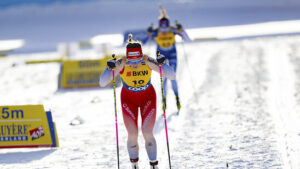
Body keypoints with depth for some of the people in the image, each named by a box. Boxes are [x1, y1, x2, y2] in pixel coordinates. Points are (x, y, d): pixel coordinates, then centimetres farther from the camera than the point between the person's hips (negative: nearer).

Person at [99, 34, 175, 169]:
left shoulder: (148, 62, -26)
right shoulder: (121, 64, -26)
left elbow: (172, 76, -26)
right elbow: (102, 83, -28)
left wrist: (161, 65, -42)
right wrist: (110, 69, -43)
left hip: (148, 97, 0)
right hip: (129, 100, 0)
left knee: (147, 133, -13)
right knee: (132, 135, -8)